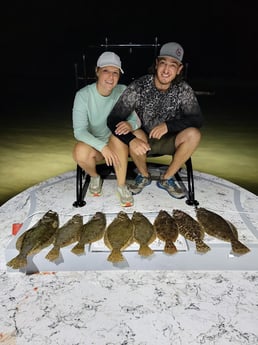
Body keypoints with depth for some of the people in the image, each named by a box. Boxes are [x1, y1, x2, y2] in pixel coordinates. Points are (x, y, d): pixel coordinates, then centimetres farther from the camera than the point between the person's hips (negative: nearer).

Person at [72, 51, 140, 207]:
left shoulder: (123, 91, -11)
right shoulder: (83, 95, -17)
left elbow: (136, 119, -12)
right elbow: (79, 130, -22)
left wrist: (130, 125, -38)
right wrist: (103, 147, -37)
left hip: (118, 146, 1)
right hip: (93, 143, -1)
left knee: (119, 134, -33)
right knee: (81, 152, -34)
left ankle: (122, 186, -18)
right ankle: (95, 177, 1)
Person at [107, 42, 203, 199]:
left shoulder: (183, 89, -13)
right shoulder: (138, 87, -19)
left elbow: (197, 119, -18)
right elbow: (113, 119, -23)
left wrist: (168, 125, -34)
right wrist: (131, 140, -42)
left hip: (168, 142, 2)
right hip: (142, 140, -1)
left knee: (193, 134, -26)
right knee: (135, 134, -35)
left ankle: (167, 178, -5)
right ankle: (144, 176, -3)